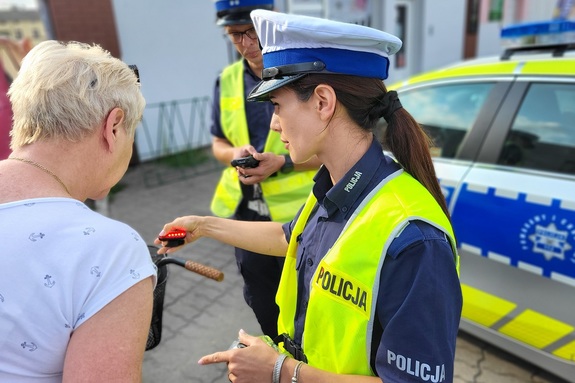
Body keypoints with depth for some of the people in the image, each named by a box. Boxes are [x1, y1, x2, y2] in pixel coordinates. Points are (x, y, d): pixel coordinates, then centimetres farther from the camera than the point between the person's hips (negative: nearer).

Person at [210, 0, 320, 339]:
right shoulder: (227, 80, 5)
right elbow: (218, 143, 13)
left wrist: (282, 163, -22)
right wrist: (234, 155, -10)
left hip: (297, 211, -5)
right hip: (245, 210, 6)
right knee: (261, 300, 23)